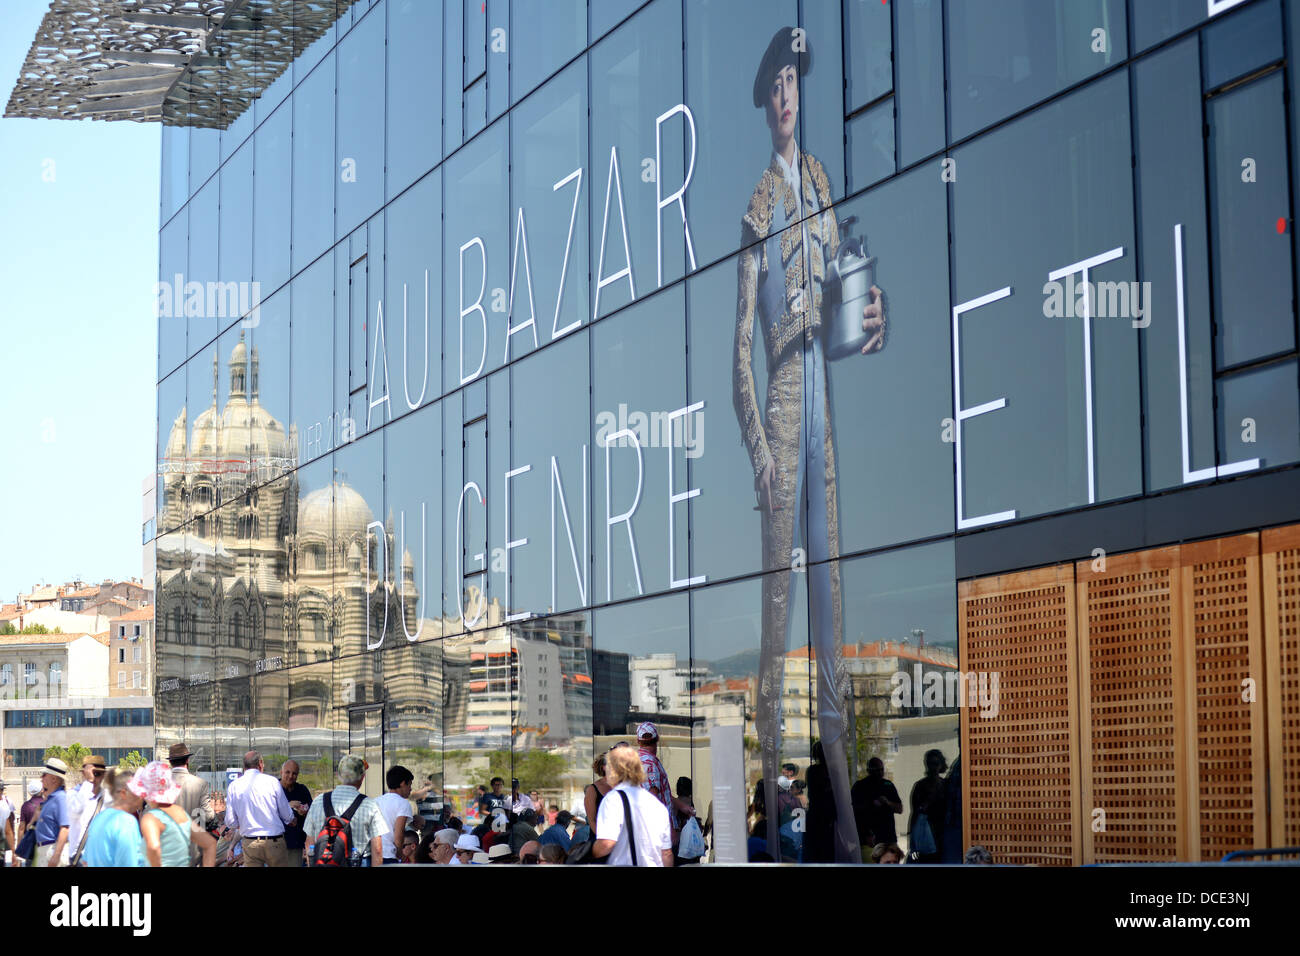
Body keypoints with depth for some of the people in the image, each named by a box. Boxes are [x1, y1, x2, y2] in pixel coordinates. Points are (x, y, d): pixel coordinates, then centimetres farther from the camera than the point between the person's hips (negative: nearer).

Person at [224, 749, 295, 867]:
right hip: (274, 842, -2)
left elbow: (231, 823, 4)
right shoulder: (272, 781, -4)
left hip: (249, 843, 2)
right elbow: (287, 816, 2)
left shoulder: (233, 786, 2)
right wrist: (292, 820, 25)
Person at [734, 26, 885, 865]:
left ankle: (844, 818, 13)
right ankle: (774, 819, 1)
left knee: (830, 589, 8)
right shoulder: (759, 205, -5)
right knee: (778, 599, -5)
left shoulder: (821, 182, 14)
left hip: (823, 395, 7)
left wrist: (871, 316, -2)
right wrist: (758, 448, -17)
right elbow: (741, 340, -9)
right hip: (779, 403, -7)